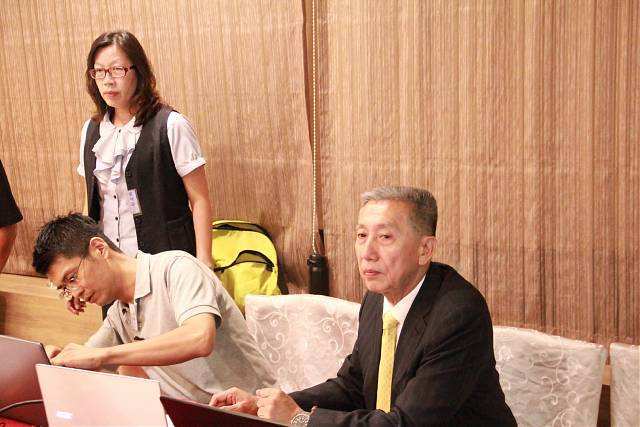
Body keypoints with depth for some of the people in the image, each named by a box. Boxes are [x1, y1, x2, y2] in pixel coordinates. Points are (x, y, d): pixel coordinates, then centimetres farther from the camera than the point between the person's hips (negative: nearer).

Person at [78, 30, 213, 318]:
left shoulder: (171, 126, -9)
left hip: (165, 261, -5)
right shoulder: (91, 130, 8)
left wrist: (203, 266, -13)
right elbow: (92, 204, 14)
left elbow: (200, 201, -8)